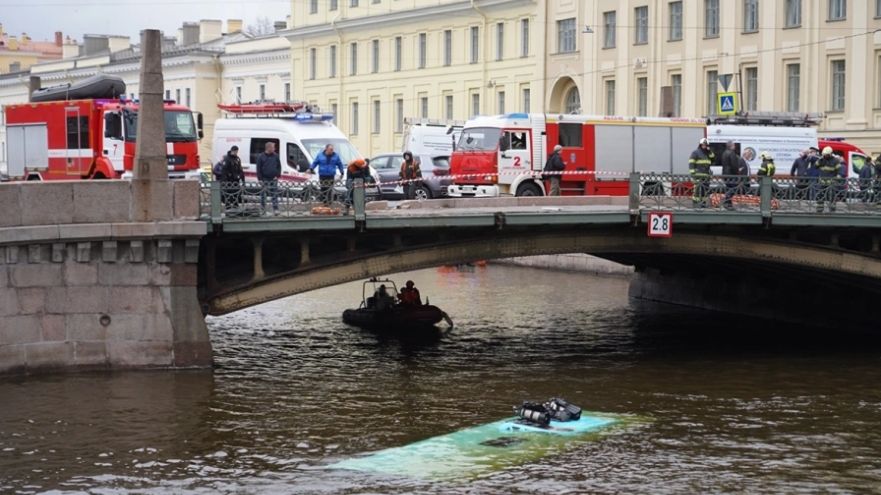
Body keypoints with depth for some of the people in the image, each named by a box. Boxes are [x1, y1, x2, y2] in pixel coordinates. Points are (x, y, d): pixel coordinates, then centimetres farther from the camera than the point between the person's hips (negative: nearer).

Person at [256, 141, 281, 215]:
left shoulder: (275, 156, 4)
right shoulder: (261, 157, -2)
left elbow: (279, 166, 10)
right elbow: (258, 169, -2)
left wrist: (277, 175, -1)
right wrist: (260, 179, -8)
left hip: (273, 179, 1)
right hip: (264, 179, -1)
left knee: (274, 195, -4)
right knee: (263, 195, 6)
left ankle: (275, 209, -4)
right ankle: (262, 209, 16)